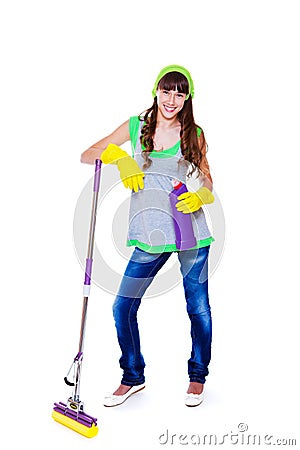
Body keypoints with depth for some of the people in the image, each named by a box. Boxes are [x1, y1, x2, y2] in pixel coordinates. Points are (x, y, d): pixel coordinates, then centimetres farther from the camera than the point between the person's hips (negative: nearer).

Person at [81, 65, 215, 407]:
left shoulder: (194, 134, 5)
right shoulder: (136, 127, 6)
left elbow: (207, 183, 11)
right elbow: (86, 156, 5)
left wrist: (199, 197, -11)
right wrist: (119, 156, -14)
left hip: (192, 234, -1)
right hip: (150, 236, 1)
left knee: (199, 308, 7)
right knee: (123, 307, 2)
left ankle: (197, 377, 31)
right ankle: (133, 377, 26)